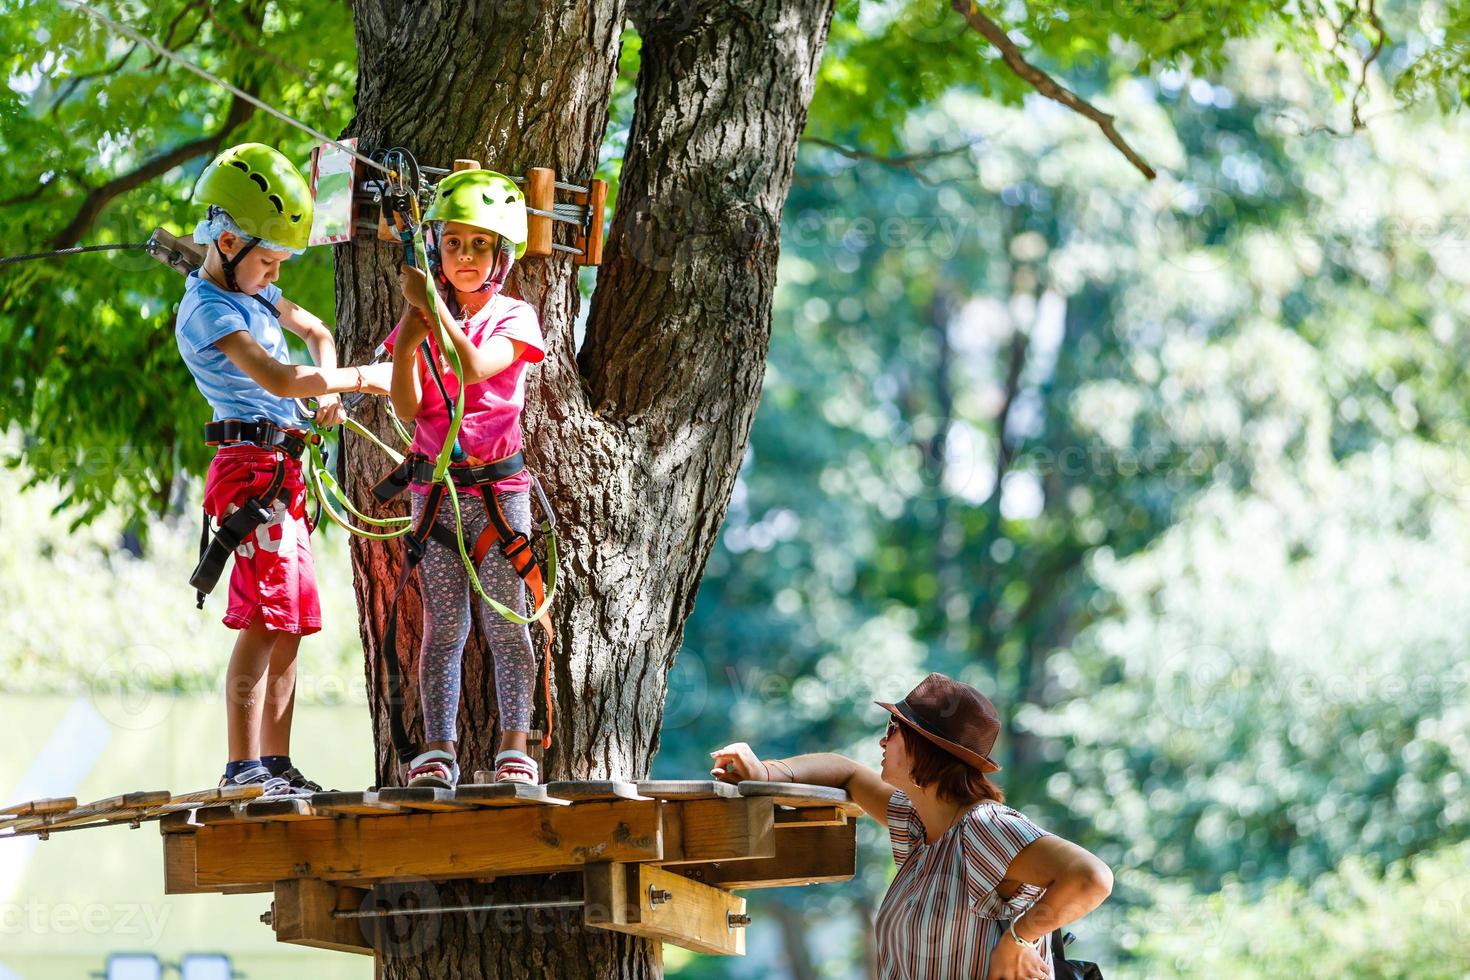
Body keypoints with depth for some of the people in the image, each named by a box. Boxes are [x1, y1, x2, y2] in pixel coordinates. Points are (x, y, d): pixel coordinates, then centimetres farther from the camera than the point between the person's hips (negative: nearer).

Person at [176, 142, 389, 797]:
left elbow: (316, 334, 31)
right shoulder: (207, 311, -13)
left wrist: (330, 390, 11)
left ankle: (274, 764, 12)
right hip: (252, 467, -10)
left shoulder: (253, 292, 16)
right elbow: (280, 379, -24)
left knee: (288, 628, 9)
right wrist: (358, 378, -12)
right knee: (263, 623, -15)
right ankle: (243, 767, -17)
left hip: (282, 470, 10)